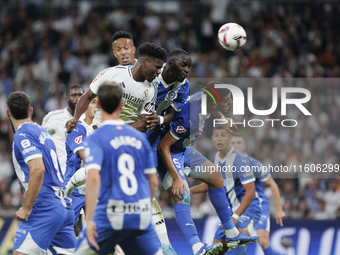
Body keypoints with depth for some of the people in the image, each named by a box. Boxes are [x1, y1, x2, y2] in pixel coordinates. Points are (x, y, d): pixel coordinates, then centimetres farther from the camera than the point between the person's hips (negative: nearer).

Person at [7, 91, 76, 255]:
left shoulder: (22, 135, -8)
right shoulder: (41, 131, 20)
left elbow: (38, 169, -21)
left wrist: (27, 207, -19)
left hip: (44, 206, -9)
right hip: (63, 205, 9)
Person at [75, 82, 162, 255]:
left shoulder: (95, 139, -4)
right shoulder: (139, 137, 10)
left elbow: (93, 177, -19)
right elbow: (153, 182, 13)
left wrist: (89, 219, -21)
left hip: (111, 216, -3)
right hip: (141, 216, 3)